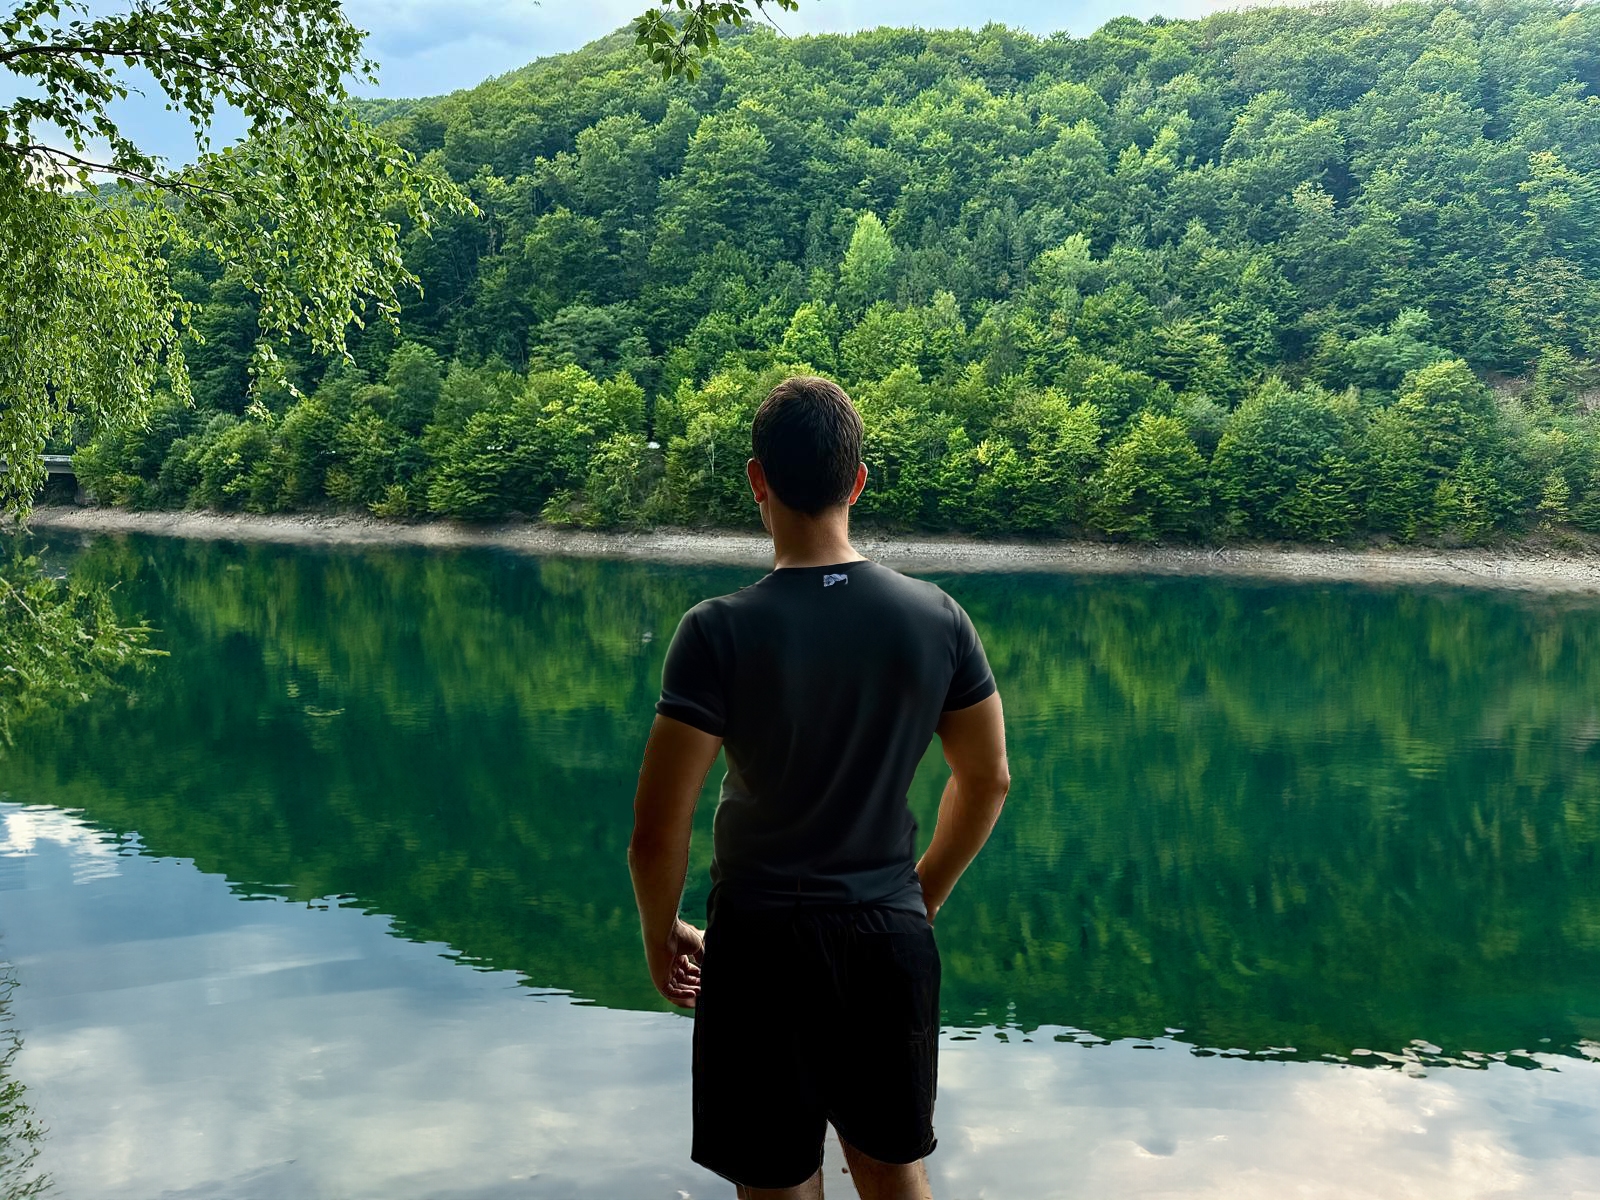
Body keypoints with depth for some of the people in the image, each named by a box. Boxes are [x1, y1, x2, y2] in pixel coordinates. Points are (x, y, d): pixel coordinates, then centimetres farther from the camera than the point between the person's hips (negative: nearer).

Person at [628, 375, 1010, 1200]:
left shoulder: (720, 632, -17)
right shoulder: (936, 618, -6)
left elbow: (656, 831, -17)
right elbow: (987, 779, 5)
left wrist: (660, 936, 1)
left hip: (763, 946, -3)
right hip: (891, 940, 3)